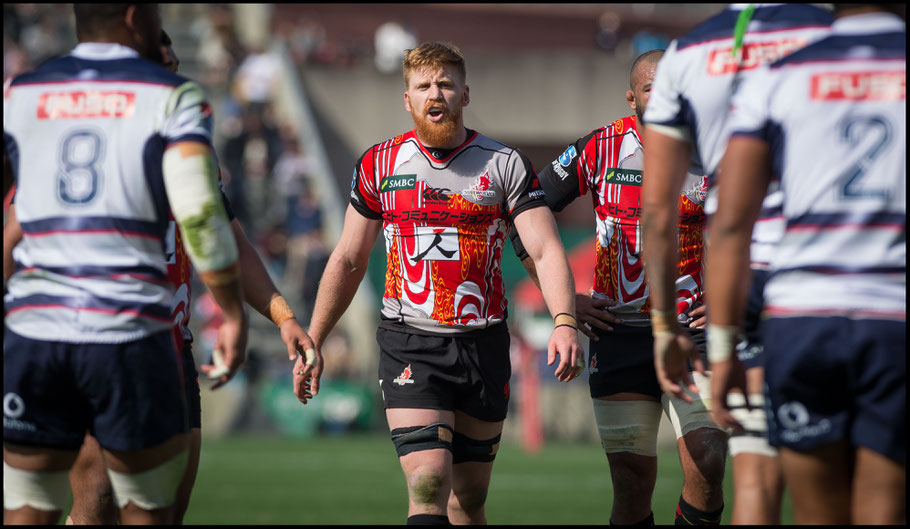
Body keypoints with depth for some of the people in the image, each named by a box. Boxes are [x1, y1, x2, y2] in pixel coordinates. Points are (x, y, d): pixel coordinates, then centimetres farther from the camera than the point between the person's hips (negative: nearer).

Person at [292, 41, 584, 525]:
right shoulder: (379, 165, 5)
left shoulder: (504, 164, 2)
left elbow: (545, 250, -6)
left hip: (484, 345, 1)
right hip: (409, 345, -1)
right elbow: (348, 260, 14)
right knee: (428, 485, -17)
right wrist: (311, 344, 12)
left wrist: (564, 322, -23)